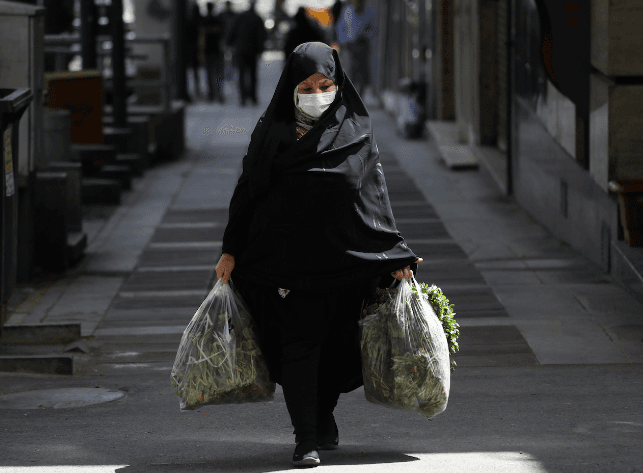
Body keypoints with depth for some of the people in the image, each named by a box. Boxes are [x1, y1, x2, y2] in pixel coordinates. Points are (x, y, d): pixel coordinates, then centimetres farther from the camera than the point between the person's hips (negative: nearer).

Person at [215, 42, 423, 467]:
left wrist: (395, 255, 1)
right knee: (297, 345, -6)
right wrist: (231, 251, 1)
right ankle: (306, 438, -4)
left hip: (342, 255, 1)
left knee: (336, 343, 9)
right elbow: (248, 191, 6)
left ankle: (324, 415, 32)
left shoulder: (356, 130, 4)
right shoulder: (271, 131, 3)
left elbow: (376, 195, 6)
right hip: (287, 256, -1)